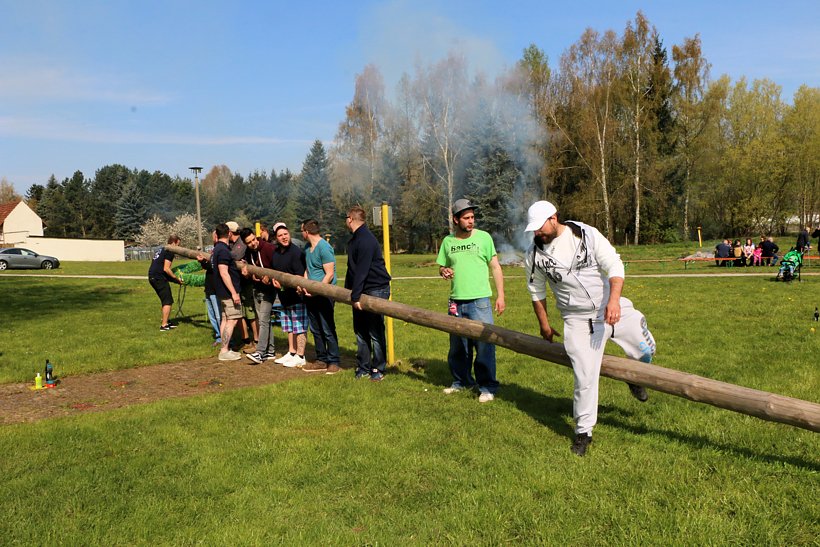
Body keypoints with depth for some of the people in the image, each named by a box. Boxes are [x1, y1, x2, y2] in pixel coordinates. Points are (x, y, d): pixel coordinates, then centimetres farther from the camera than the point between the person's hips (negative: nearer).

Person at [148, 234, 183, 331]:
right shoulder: (169, 252, -10)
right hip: (159, 278, -10)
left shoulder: (162, 250, 20)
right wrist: (176, 278, -8)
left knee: (165, 300, 19)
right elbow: (166, 269, -17)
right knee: (168, 301, -5)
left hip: (152, 277, 10)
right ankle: (164, 325, -6)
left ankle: (167, 321, 26)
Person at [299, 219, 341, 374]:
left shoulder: (324, 248, -15)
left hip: (324, 294, -9)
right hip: (311, 294, 9)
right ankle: (321, 360, 21)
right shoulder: (307, 248, 12)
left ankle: (333, 362, 5)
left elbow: (329, 274, -17)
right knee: (315, 329, 13)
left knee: (328, 330, -4)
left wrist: (316, 290, -17)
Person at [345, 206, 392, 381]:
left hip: (376, 289, -10)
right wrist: (349, 291, 17)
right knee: (360, 330, 12)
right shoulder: (354, 240, 13)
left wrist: (355, 295, -27)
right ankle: (363, 367, 21)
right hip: (360, 290, 10)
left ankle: (378, 369, 7)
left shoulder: (366, 240, -18)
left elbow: (362, 270, -25)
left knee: (375, 332, -3)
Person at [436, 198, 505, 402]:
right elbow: (441, 267, 17)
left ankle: (487, 387, 7)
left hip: (480, 301, -4)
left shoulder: (483, 237, -1)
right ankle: (461, 381, 30)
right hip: (456, 301, 4)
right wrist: (444, 271, -8)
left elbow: (495, 267, 2)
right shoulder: (448, 241, 7)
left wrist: (500, 295, -4)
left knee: (484, 345, -4)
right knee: (457, 345, 13)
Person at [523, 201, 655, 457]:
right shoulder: (534, 255, -6)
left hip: (612, 307, 1)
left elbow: (614, 265, -12)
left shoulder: (587, 234, -9)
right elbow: (537, 291, 9)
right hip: (578, 320, -1)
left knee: (646, 350, 9)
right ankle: (583, 432, 12)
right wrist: (544, 325, 15)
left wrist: (614, 300, -27)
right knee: (585, 378, -6)